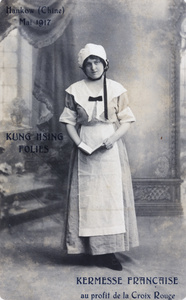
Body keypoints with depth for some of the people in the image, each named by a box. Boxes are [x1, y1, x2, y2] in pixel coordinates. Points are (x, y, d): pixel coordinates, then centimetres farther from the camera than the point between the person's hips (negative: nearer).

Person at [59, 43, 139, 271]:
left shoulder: (117, 89, 5)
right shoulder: (74, 91, 5)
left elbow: (126, 121, 2)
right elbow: (69, 122, 4)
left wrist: (113, 138, -16)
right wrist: (79, 143, -12)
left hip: (111, 150, 0)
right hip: (85, 152, 0)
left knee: (113, 196, -1)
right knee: (87, 198, -1)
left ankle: (110, 250, 6)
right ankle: (95, 250, 7)